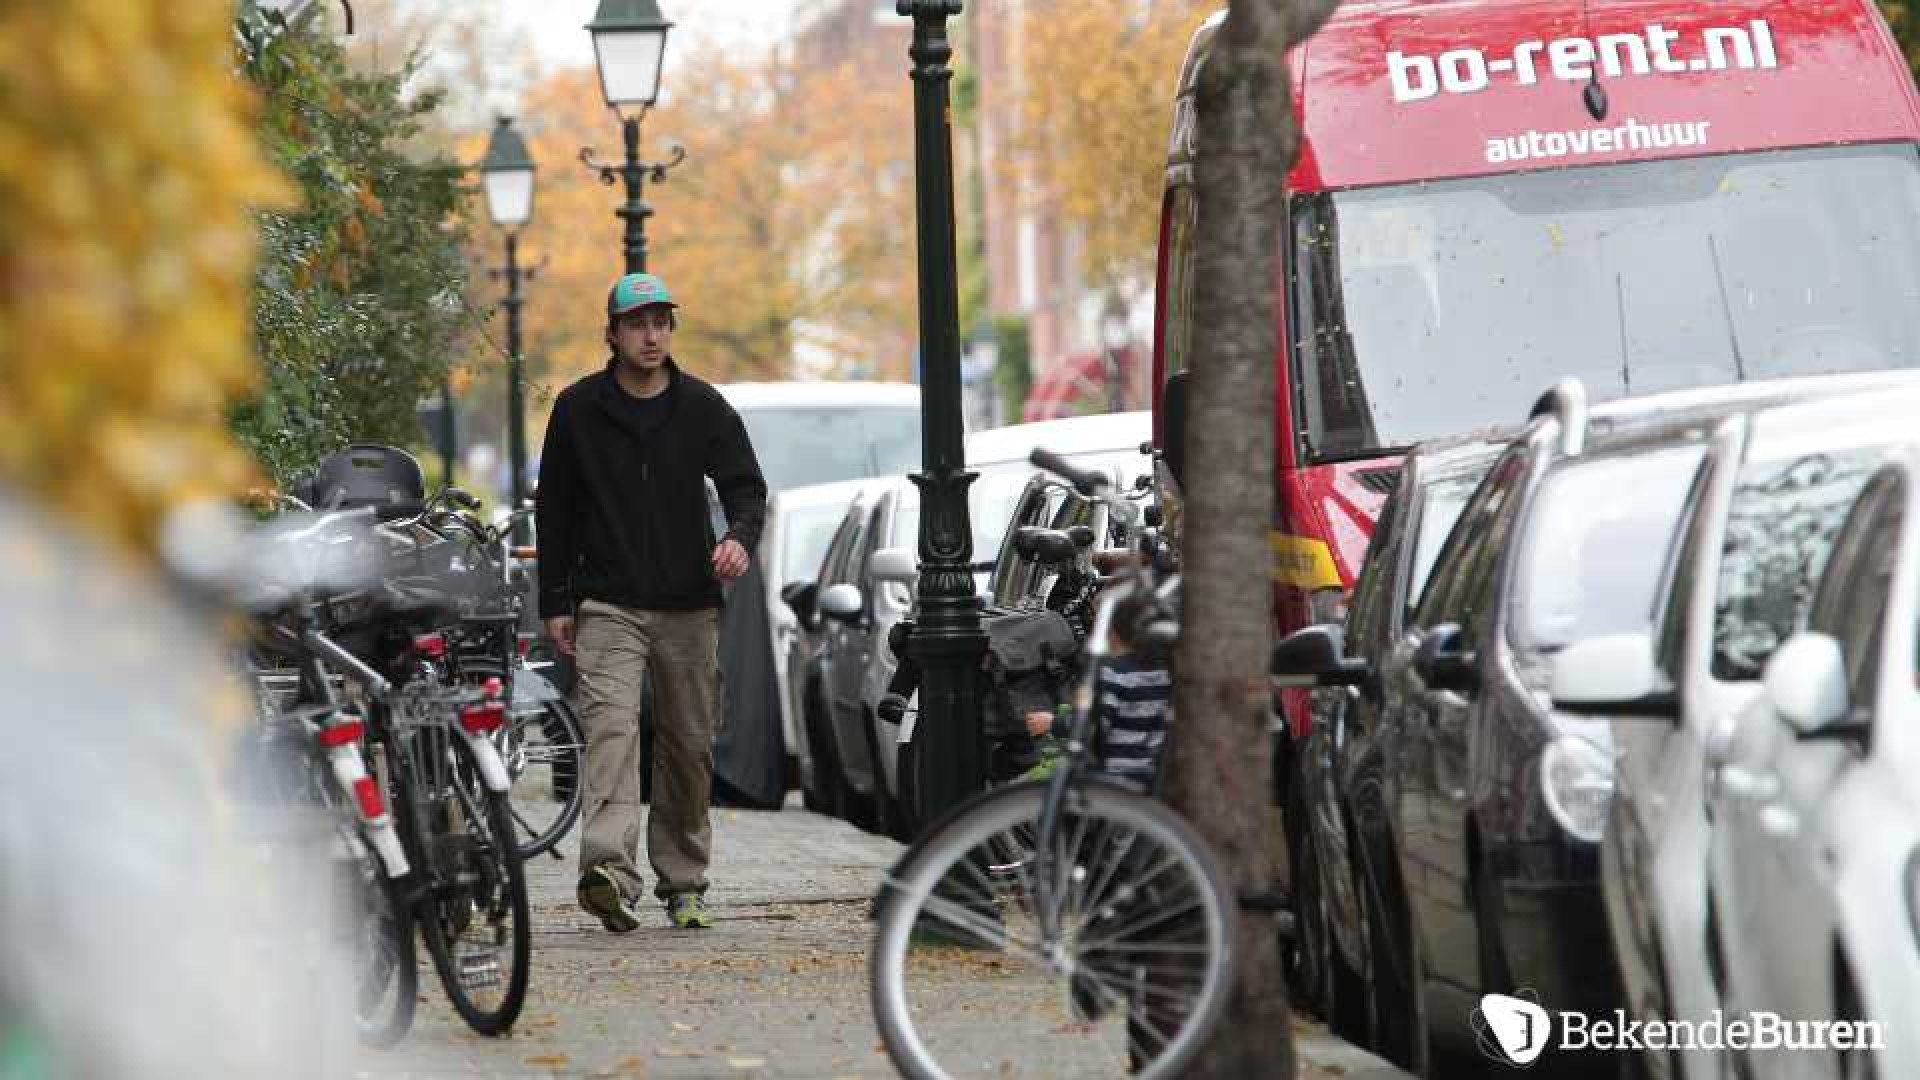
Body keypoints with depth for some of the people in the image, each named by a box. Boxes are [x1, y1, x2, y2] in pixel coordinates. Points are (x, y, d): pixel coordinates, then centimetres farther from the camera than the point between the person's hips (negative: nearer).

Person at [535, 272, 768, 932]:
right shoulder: (579, 410, 4)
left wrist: (741, 536, -22)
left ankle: (683, 882, 19)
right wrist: (555, 603, 5)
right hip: (608, 605, -2)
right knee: (612, 727, -20)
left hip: (689, 606, 2)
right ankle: (610, 870, -34)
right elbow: (554, 508, 9)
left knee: (690, 747, 7)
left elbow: (745, 483, 2)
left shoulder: (704, 408, 5)